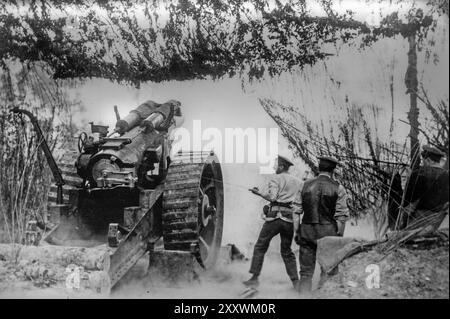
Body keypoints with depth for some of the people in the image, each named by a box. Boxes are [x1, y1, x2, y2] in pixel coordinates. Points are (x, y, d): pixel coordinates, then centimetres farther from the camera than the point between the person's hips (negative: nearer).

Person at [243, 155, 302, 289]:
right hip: (289, 219, 5)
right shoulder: (298, 181, 16)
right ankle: (295, 281, 7)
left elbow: (272, 196, -12)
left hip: (274, 216, -5)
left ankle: (255, 278, 1)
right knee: (287, 251, 14)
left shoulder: (276, 178, 0)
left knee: (260, 247, 4)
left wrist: (259, 192, 0)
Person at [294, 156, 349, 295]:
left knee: (306, 272, 7)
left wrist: (296, 232, 9)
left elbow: (297, 212, 4)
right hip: (328, 232, -2)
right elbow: (341, 216, -6)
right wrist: (339, 237, 0)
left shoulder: (305, 185, 5)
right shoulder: (338, 188, -2)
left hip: (307, 232, 2)